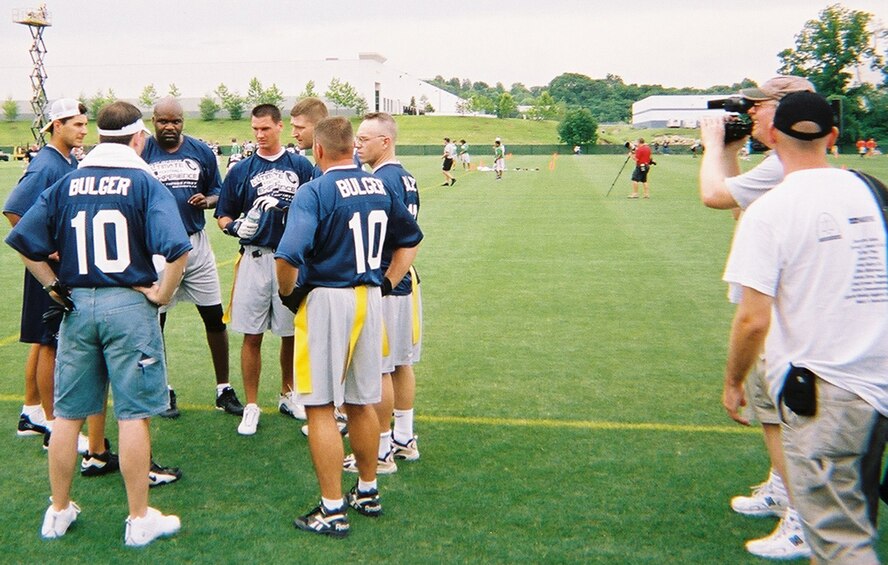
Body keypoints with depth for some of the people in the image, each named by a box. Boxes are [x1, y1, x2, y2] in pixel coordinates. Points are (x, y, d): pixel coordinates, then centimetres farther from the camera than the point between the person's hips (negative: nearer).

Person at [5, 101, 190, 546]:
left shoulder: (67, 184, 5)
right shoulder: (145, 184, -6)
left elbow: (23, 241, 1)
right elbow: (176, 249, -20)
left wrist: (53, 285, 8)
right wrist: (163, 293, -7)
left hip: (76, 305, 4)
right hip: (128, 304, -4)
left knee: (68, 414, 14)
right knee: (133, 415, 3)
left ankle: (58, 511, 27)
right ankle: (139, 519, 13)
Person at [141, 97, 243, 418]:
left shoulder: (201, 152, 4)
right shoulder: (142, 152, -3)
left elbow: (218, 192, 12)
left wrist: (207, 200, -10)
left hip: (195, 243, 2)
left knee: (215, 316, 4)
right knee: (155, 319, 7)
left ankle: (223, 389, 17)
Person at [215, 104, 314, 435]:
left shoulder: (301, 166, 5)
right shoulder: (241, 170, 6)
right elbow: (223, 216, 9)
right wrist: (236, 227, -12)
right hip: (255, 259, 0)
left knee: (292, 332, 10)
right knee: (252, 335, 3)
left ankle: (287, 395, 29)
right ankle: (251, 407, 13)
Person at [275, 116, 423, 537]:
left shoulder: (314, 192, -14)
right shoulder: (380, 187, 7)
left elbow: (288, 256, -26)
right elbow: (411, 239, 18)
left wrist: (288, 294, -8)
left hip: (325, 300, -6)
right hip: (370, 299, 6)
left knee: (320, 407, 3)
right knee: (362, 403, 18)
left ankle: (332, 510, 8)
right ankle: (368, 492, 32)